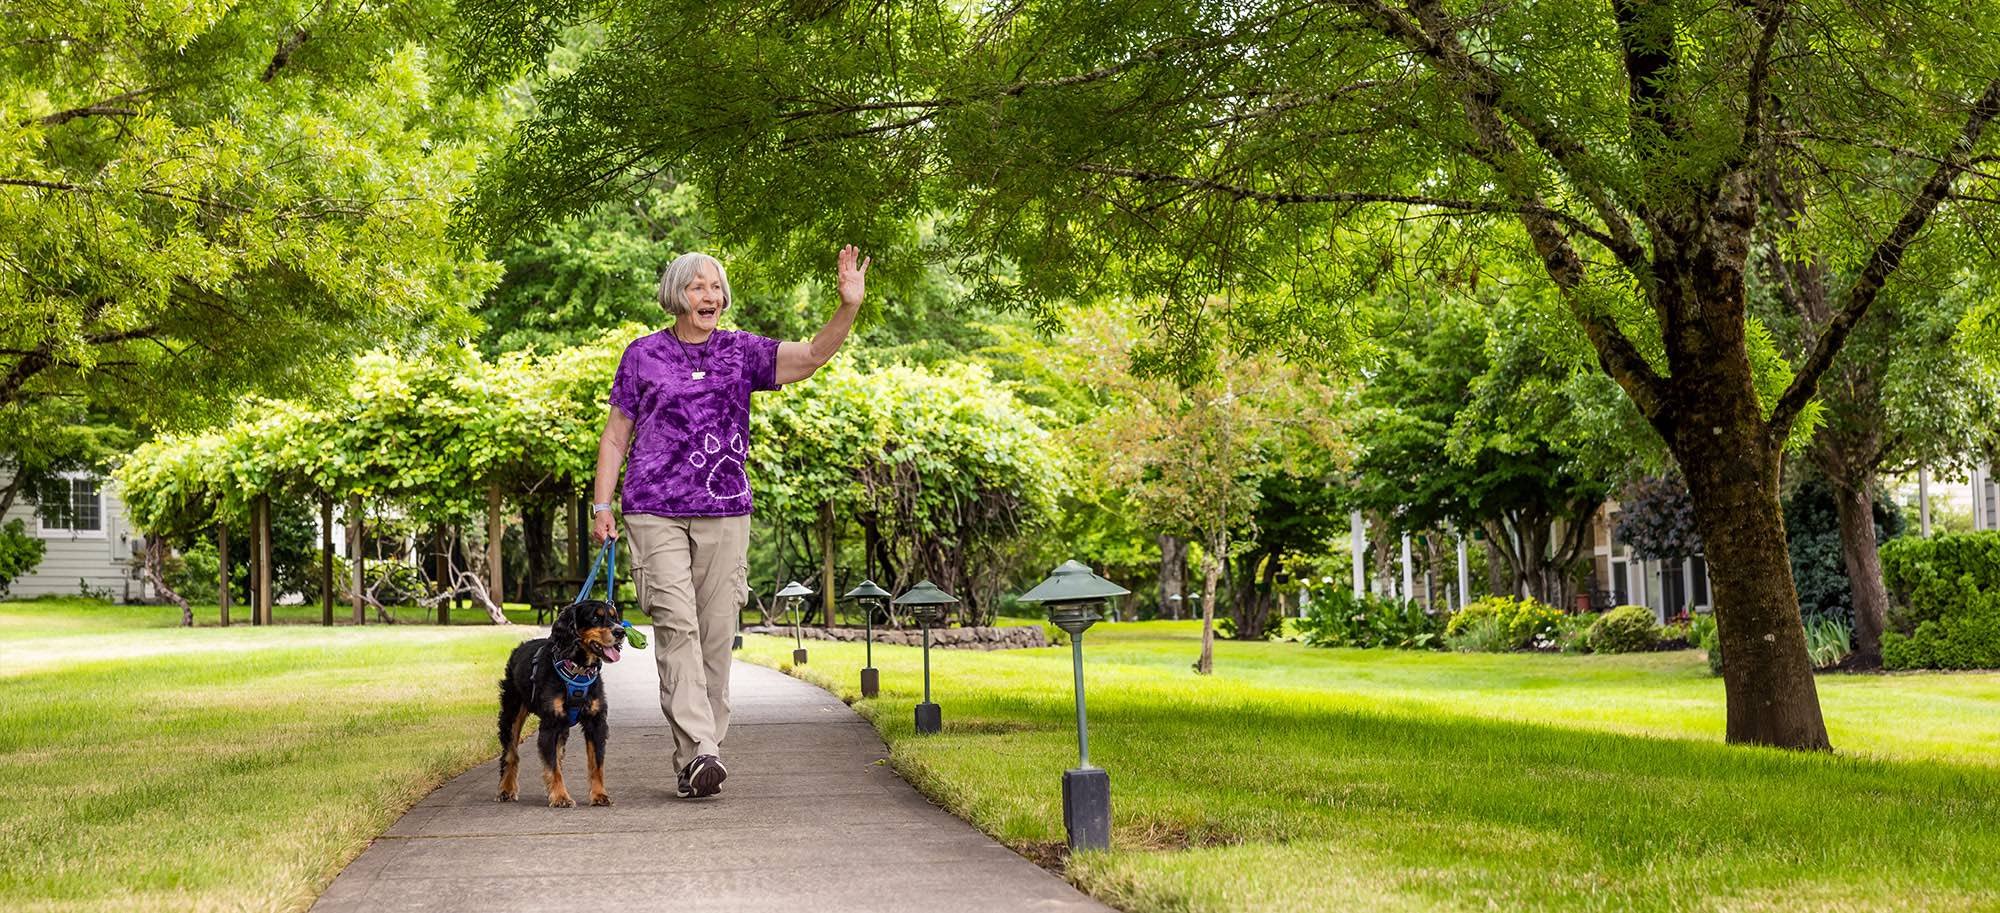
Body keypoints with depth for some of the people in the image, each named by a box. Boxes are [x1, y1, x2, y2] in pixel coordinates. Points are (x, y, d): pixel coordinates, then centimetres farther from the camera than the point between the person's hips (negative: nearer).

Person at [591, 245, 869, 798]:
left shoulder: (742, 353, 10)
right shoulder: (643, 355, 7)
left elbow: (811, 356, -3)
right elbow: (615, 436, 10)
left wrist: (848, 307, -19)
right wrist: (601, 507, 2)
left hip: (725, 513, 2)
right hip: (655, 513, -2)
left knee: (717, 633, 2)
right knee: (676, 626, -14)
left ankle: (702, 758, 10)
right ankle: (697, 753, -21)